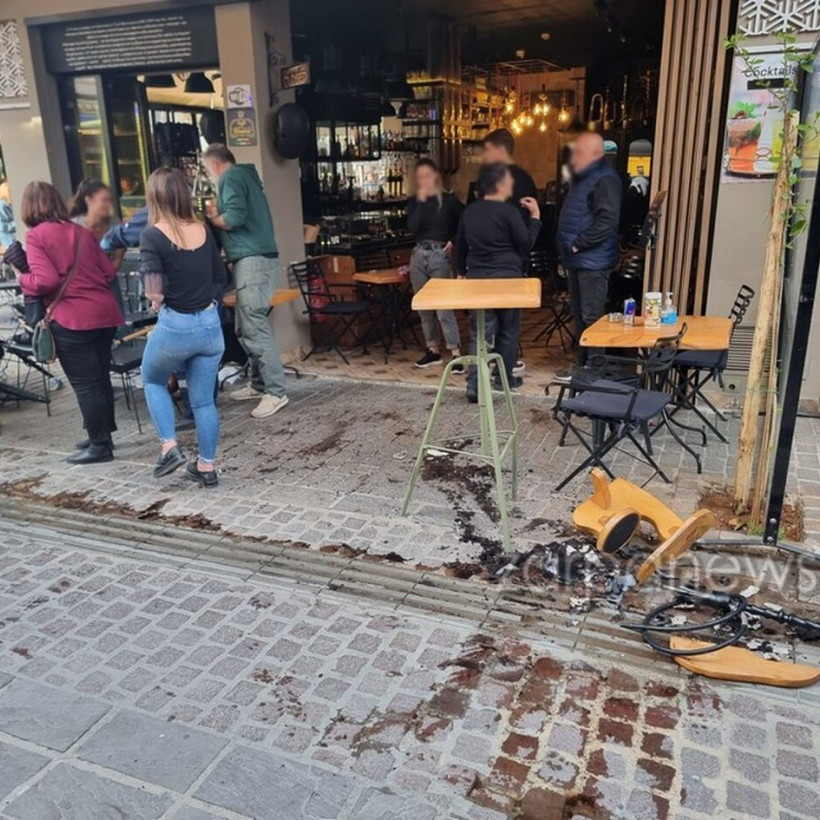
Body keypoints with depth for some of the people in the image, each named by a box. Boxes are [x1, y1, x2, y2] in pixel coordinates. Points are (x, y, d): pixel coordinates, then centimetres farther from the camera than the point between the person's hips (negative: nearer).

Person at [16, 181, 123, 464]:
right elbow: (109, 272, 12)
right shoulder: (81, 232, 14)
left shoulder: (35, 236, -4)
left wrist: (22, 281, 4)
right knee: (100, 379, 17)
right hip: (105, 313, 7)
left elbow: (45, 280, -14)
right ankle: (102, 434, 28)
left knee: (85, 384, 2)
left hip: (72, 320, -7)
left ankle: (100, 445, 8)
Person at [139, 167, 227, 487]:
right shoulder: (203, 231, 4)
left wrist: (158, 300, -1)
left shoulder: (153, 235, -12)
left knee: (153, 381, 24)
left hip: (175, 326, -4)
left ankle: (170, 447, 13)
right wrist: (203, 301, 8)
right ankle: (207, 467, 20)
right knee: (204, 400, 14)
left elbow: (154, 287, -21)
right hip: (210, 324, 4)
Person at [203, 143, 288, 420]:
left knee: (254, 328, -11)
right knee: (247, 326, 15)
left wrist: (213, 218, 0)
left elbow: (235, 217, -19)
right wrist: (219, 215, 16)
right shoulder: (246, 176, 23)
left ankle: (276, 392, -9)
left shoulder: (231, 177, -6)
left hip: (252, 260, -10)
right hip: (258, 258, 10)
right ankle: (259, 384, 22)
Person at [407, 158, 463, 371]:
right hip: (419, 255, 5)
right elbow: (413, 228, -9)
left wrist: (453, 242, -9)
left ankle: (456, 353, -9)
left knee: (443, 306, -11)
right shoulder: (414, 202, 7)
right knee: (424, 306, 9)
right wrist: (421, 201, -12)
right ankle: (432, 349, 20)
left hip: (440, 255, -5)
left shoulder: (449, 199, -2)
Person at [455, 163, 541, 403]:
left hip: (477, 278, 5)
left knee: (480, 332, 3)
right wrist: (535, 217, 3)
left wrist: (462, 271, 29)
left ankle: (474, 384, -6)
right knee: (508, 330, 11)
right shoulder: (507, 211, -12)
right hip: (506, 278, -5)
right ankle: (504, 378, 20)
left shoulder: (470, 211, 8)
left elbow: (460, 245, 16)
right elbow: (526, 244, -6)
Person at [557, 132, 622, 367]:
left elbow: (608, 220, -24)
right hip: (577, 259, 10)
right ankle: (583, 363, 25)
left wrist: (578, 243, -19)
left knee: (592, 317, -6)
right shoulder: (582, 178, 17)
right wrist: (570, 246, 12)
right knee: (579, 315, 15)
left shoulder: (604, 180, -13)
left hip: (593, 261, -10)